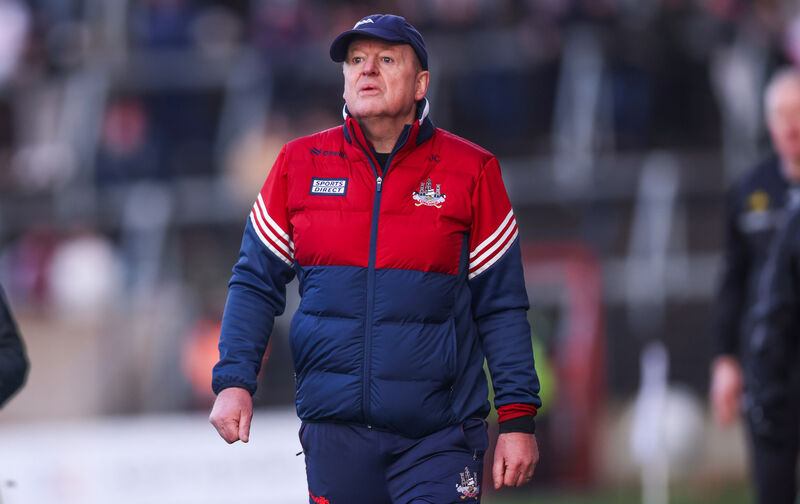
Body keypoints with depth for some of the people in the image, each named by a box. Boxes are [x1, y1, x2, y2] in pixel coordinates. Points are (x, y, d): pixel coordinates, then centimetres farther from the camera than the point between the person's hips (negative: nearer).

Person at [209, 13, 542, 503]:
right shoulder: (300, 165, 7)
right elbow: (256, 284, 10)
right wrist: (235, 382, -3)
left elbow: (501, 307, 3)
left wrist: (518, 419, -2)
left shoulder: (471, 173, 1)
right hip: (335, 437, 2)